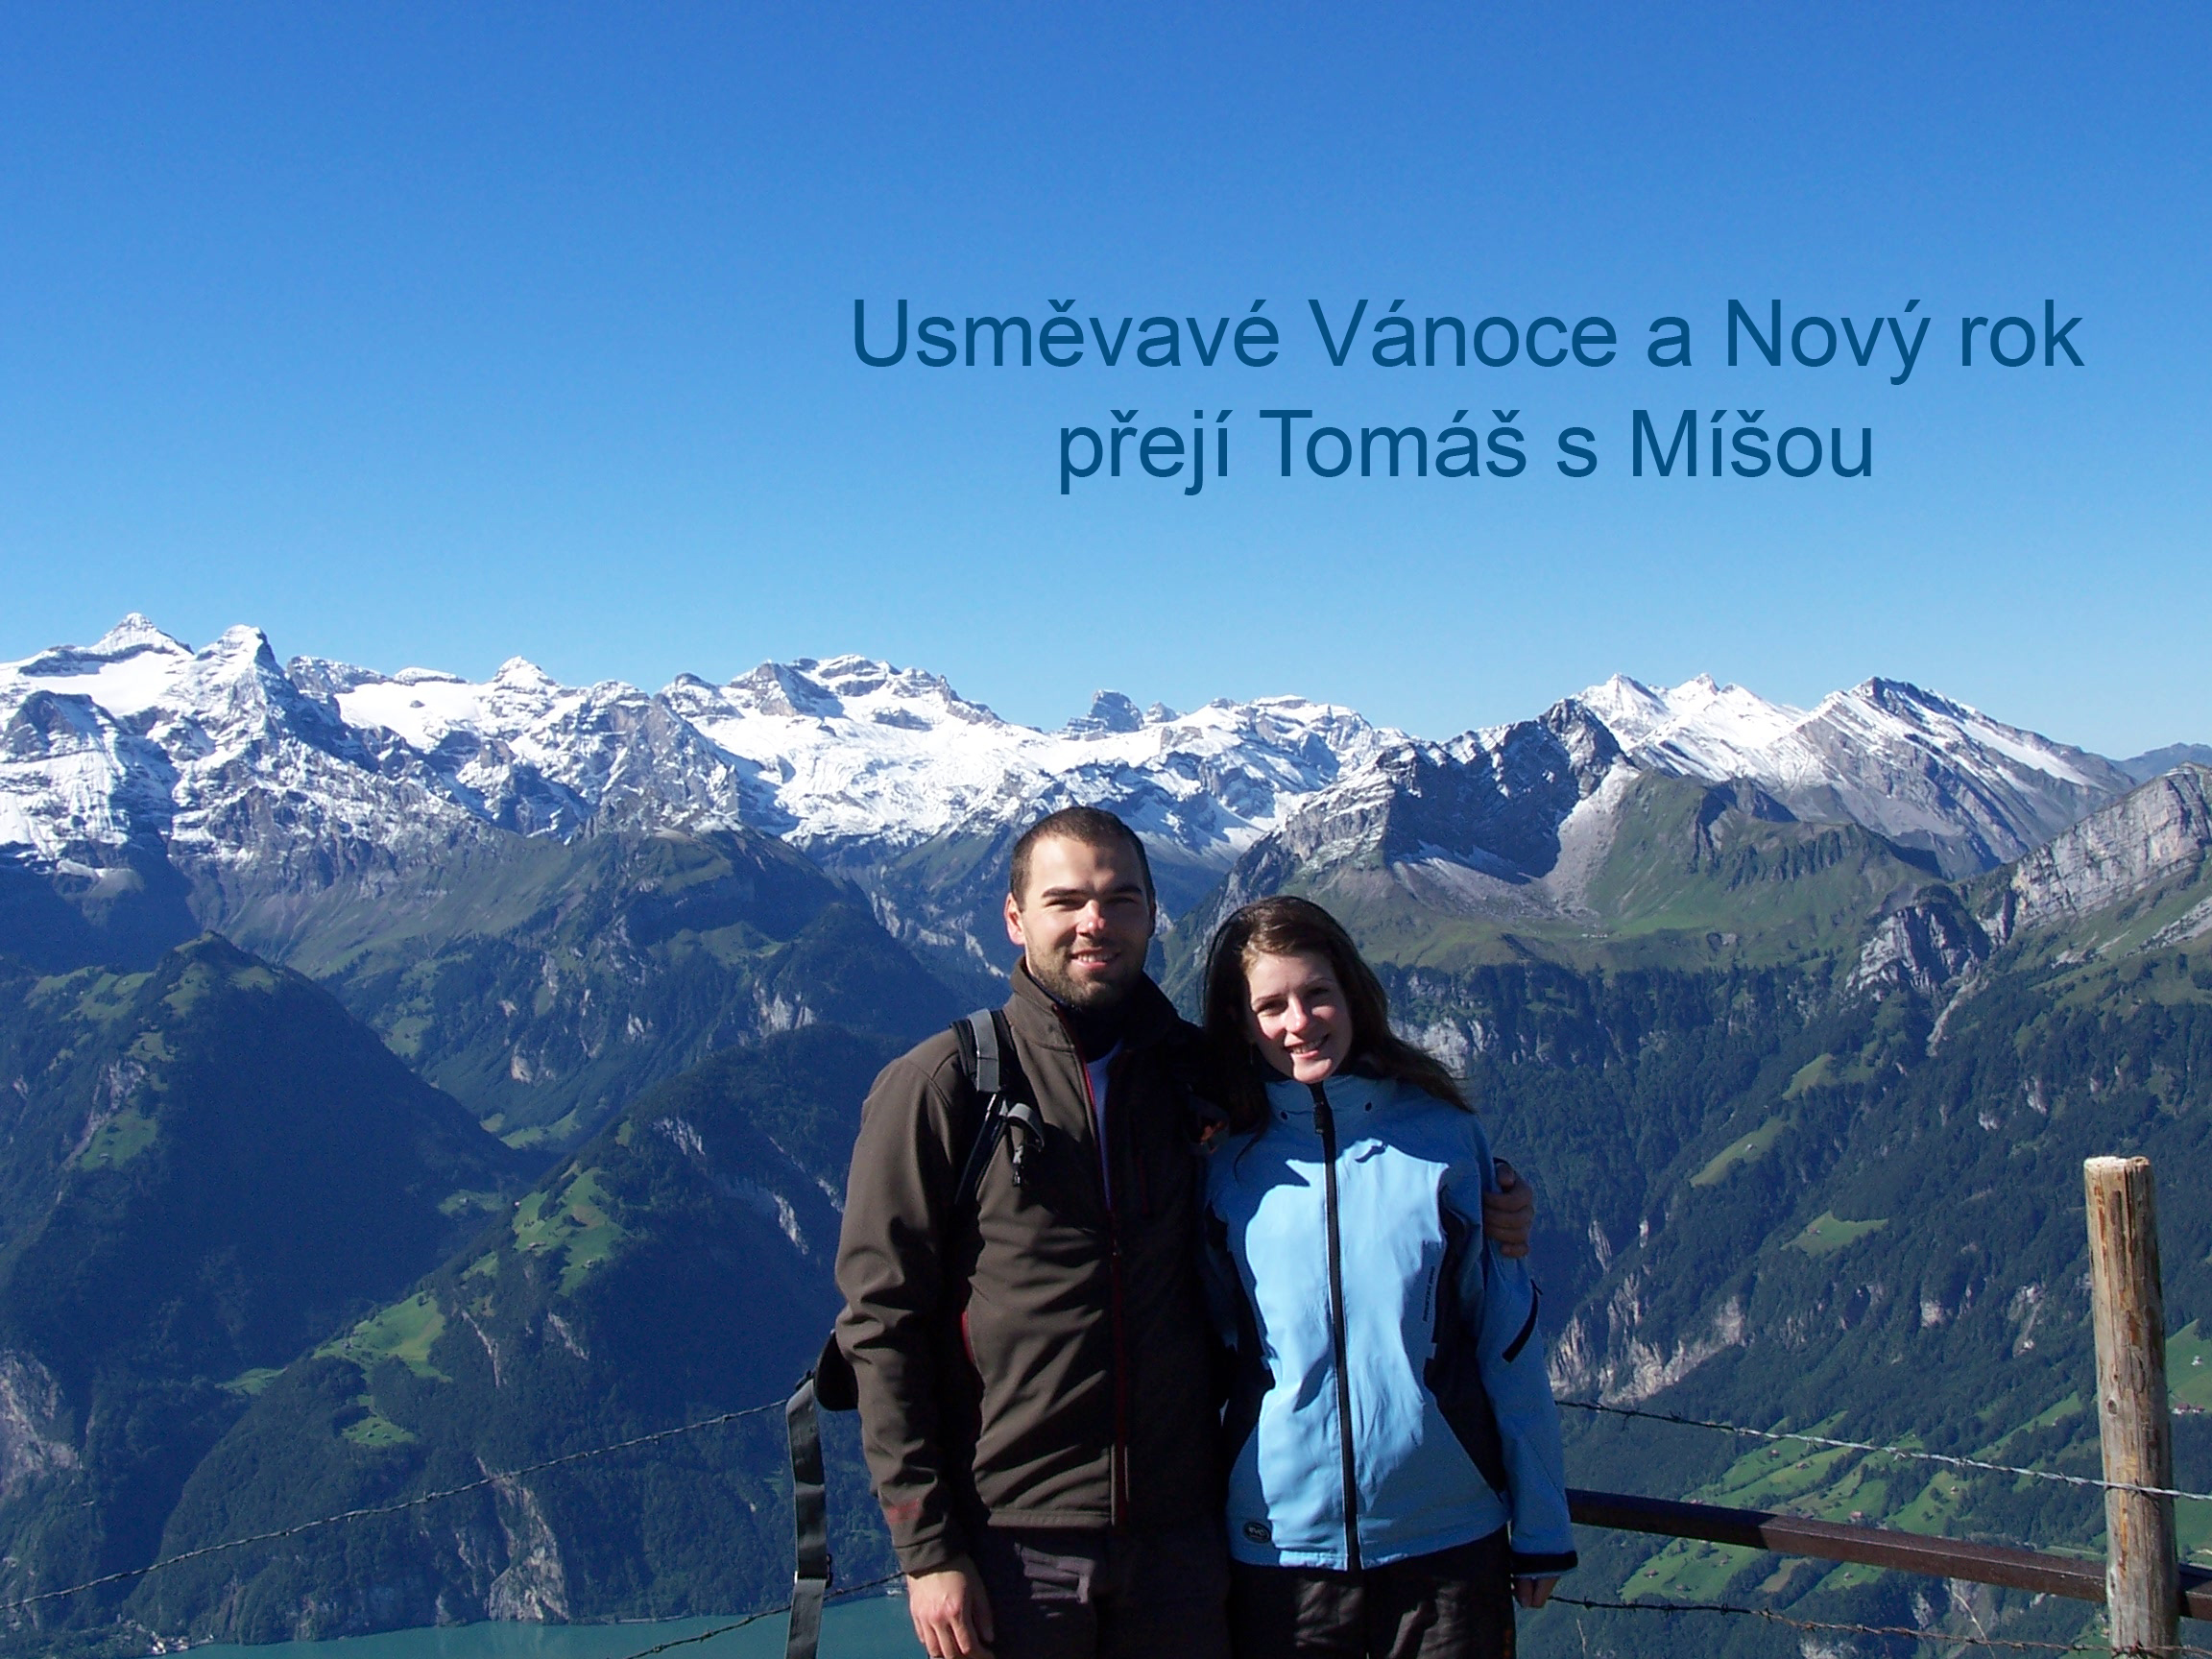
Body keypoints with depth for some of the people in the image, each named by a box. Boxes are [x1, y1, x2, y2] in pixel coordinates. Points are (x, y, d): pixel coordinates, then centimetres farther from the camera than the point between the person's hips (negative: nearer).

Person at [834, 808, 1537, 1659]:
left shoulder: (1196, 1073, 7)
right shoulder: (939, 1087, -3)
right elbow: (880, 1325, -4)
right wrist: (926, 1547, -10)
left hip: (1182, 1547, 3)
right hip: (1012, 1552, -3)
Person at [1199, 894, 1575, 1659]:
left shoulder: (1443, 1136, -2)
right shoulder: (1226, 1164, -1)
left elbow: (1508, 1338, 2)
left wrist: (1541, 1528, 2)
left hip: (1449, 1542, 0)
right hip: (1279, 1548, 0)